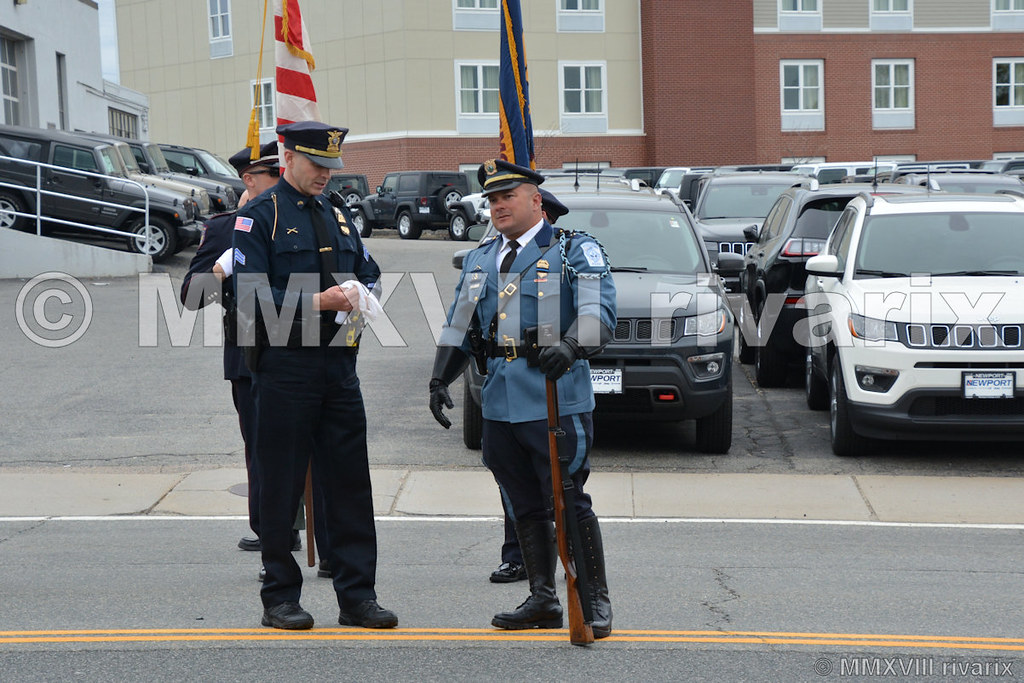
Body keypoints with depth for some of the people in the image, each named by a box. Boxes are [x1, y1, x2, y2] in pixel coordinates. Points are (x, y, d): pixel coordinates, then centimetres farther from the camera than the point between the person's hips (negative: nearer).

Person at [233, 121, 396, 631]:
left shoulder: (338, 215, 17)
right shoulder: (259, 215, -3)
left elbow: (368, 272, 22)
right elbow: (252, 296, -11)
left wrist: (360, 295, -1)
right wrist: (318, 302, -19)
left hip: (339, 362, 6)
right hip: (284, 365, -6)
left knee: (349, 481, 5)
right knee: (282, 486, 1)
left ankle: (357, 597, 11)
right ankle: (280, 599, 11)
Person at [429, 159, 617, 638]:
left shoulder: (576, 251, 1)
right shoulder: (480, 260, 19)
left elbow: (598, 312, -12)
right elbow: (459, 325, 23)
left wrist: (569, 347, -31)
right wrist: (440, 378, 11)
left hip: (557, 401, -6)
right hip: (499, 404, 6)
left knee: (570, 504, -7)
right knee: (524, 508, 10)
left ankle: (596, 601, 1)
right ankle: (542, 600, 18)